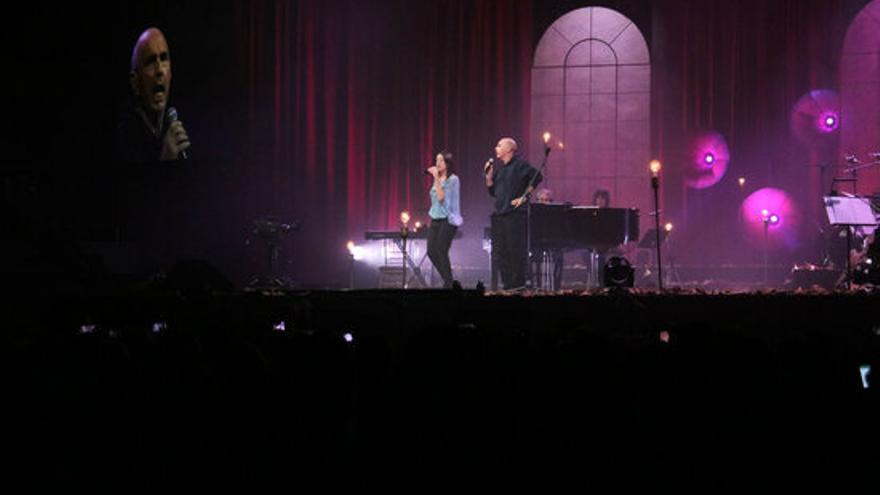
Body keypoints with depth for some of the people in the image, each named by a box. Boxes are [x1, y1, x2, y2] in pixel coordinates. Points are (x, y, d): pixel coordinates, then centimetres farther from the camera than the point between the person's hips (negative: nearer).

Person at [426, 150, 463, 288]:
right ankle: (448, 279, 14)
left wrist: (437, 179, -21)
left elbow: (441, 197, -19)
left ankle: (448, 284, -1)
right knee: (431, 251, 1)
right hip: (435, 219, 8)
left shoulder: (453, 179, -9)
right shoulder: (437, 179, 13)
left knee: (441, 251, -11)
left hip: (447, 220, -8)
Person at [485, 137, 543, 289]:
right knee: (499, 253, 6)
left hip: (515, 214, -8)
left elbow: (537, 177, -9)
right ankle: (507, 284, 12)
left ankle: (518, 284, -3)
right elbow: (492, 191, 18)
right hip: (500, 214, 8)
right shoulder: (499, 168, 17)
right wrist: (489, 174, 5)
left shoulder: (519, 165, -5)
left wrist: (524, 196, -10)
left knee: (516, 251, -7)